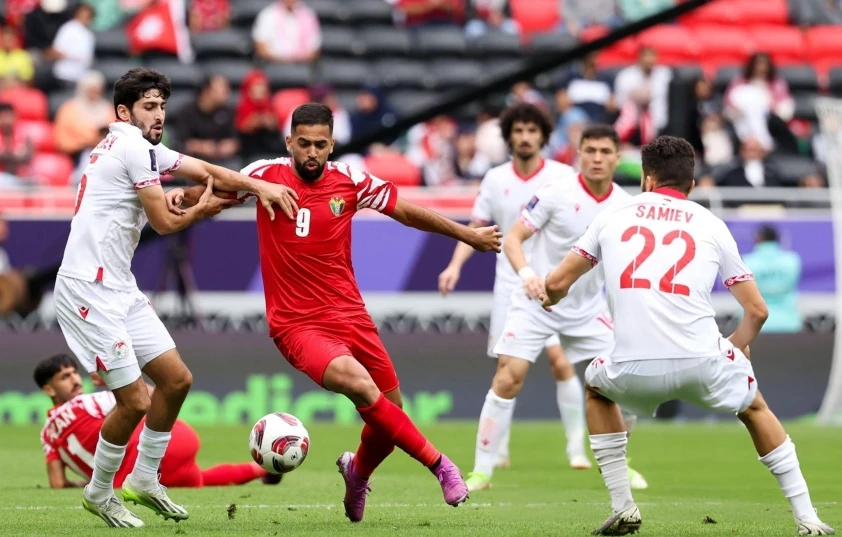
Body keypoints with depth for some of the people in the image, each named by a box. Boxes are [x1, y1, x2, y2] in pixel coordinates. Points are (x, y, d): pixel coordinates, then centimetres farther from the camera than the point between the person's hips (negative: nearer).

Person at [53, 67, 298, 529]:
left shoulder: (143, 147, 16)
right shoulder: (131, 145, -13)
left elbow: (206, 171, 15)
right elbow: (164, 222, -10)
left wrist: (259, 185, -1)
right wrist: (202, 208, 9)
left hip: (120, 290, 10)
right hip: (88, 291, -10)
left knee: (176, 379, 11)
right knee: (135, 401, -8)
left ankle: (144, 480, 23)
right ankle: (99, 493, 11)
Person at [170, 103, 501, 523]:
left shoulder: (350, 181, -1)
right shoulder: (266, 175, -6)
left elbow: (406, 212, 12)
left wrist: (468, 235, 17)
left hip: (349, 315, 4)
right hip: (297, 325, -4)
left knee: (389, 414, 7)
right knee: (361, 386, -28)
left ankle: (357, 472, 40)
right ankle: (437, 463, -14)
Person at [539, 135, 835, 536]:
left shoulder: (614, 215, 16)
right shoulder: (711, 225, 16)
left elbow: (557, 284, 17)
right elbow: (756, 310, 17)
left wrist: (549, 298, 42)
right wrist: (735, 348, 39)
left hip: (633, 370, 0)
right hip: (702, 363, 0)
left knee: (597, 390, 35)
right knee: (754, 408, 29)